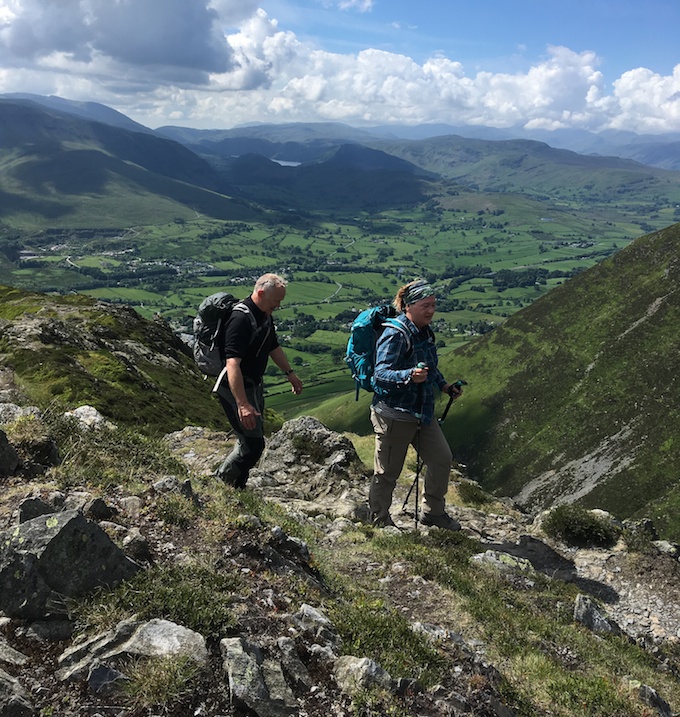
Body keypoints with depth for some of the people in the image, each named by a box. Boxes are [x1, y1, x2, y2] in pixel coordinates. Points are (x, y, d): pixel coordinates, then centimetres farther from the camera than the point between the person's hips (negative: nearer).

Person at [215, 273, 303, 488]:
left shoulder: (265, 315, 6)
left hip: (254, 386, 10)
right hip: (235, 389, -10)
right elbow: (232, 365, -34)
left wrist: (290, 373, 28)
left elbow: (273, 347, 24)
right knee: (253, 444, -9)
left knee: (251, 440, 16)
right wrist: (242, 405, -40)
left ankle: (236, 490, 29)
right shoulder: (241, 318, -26)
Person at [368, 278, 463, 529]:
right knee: (388, 471, 4)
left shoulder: (426, 332, 8)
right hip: (394, 414, -9)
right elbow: (381, 373, -30)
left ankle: (433, 512, 33)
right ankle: (379, 520, 24)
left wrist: (444, 385, 17)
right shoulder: (395, 335, -21)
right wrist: (410, 375, -45)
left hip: (422, 412, 9)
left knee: (442, 459, 14)